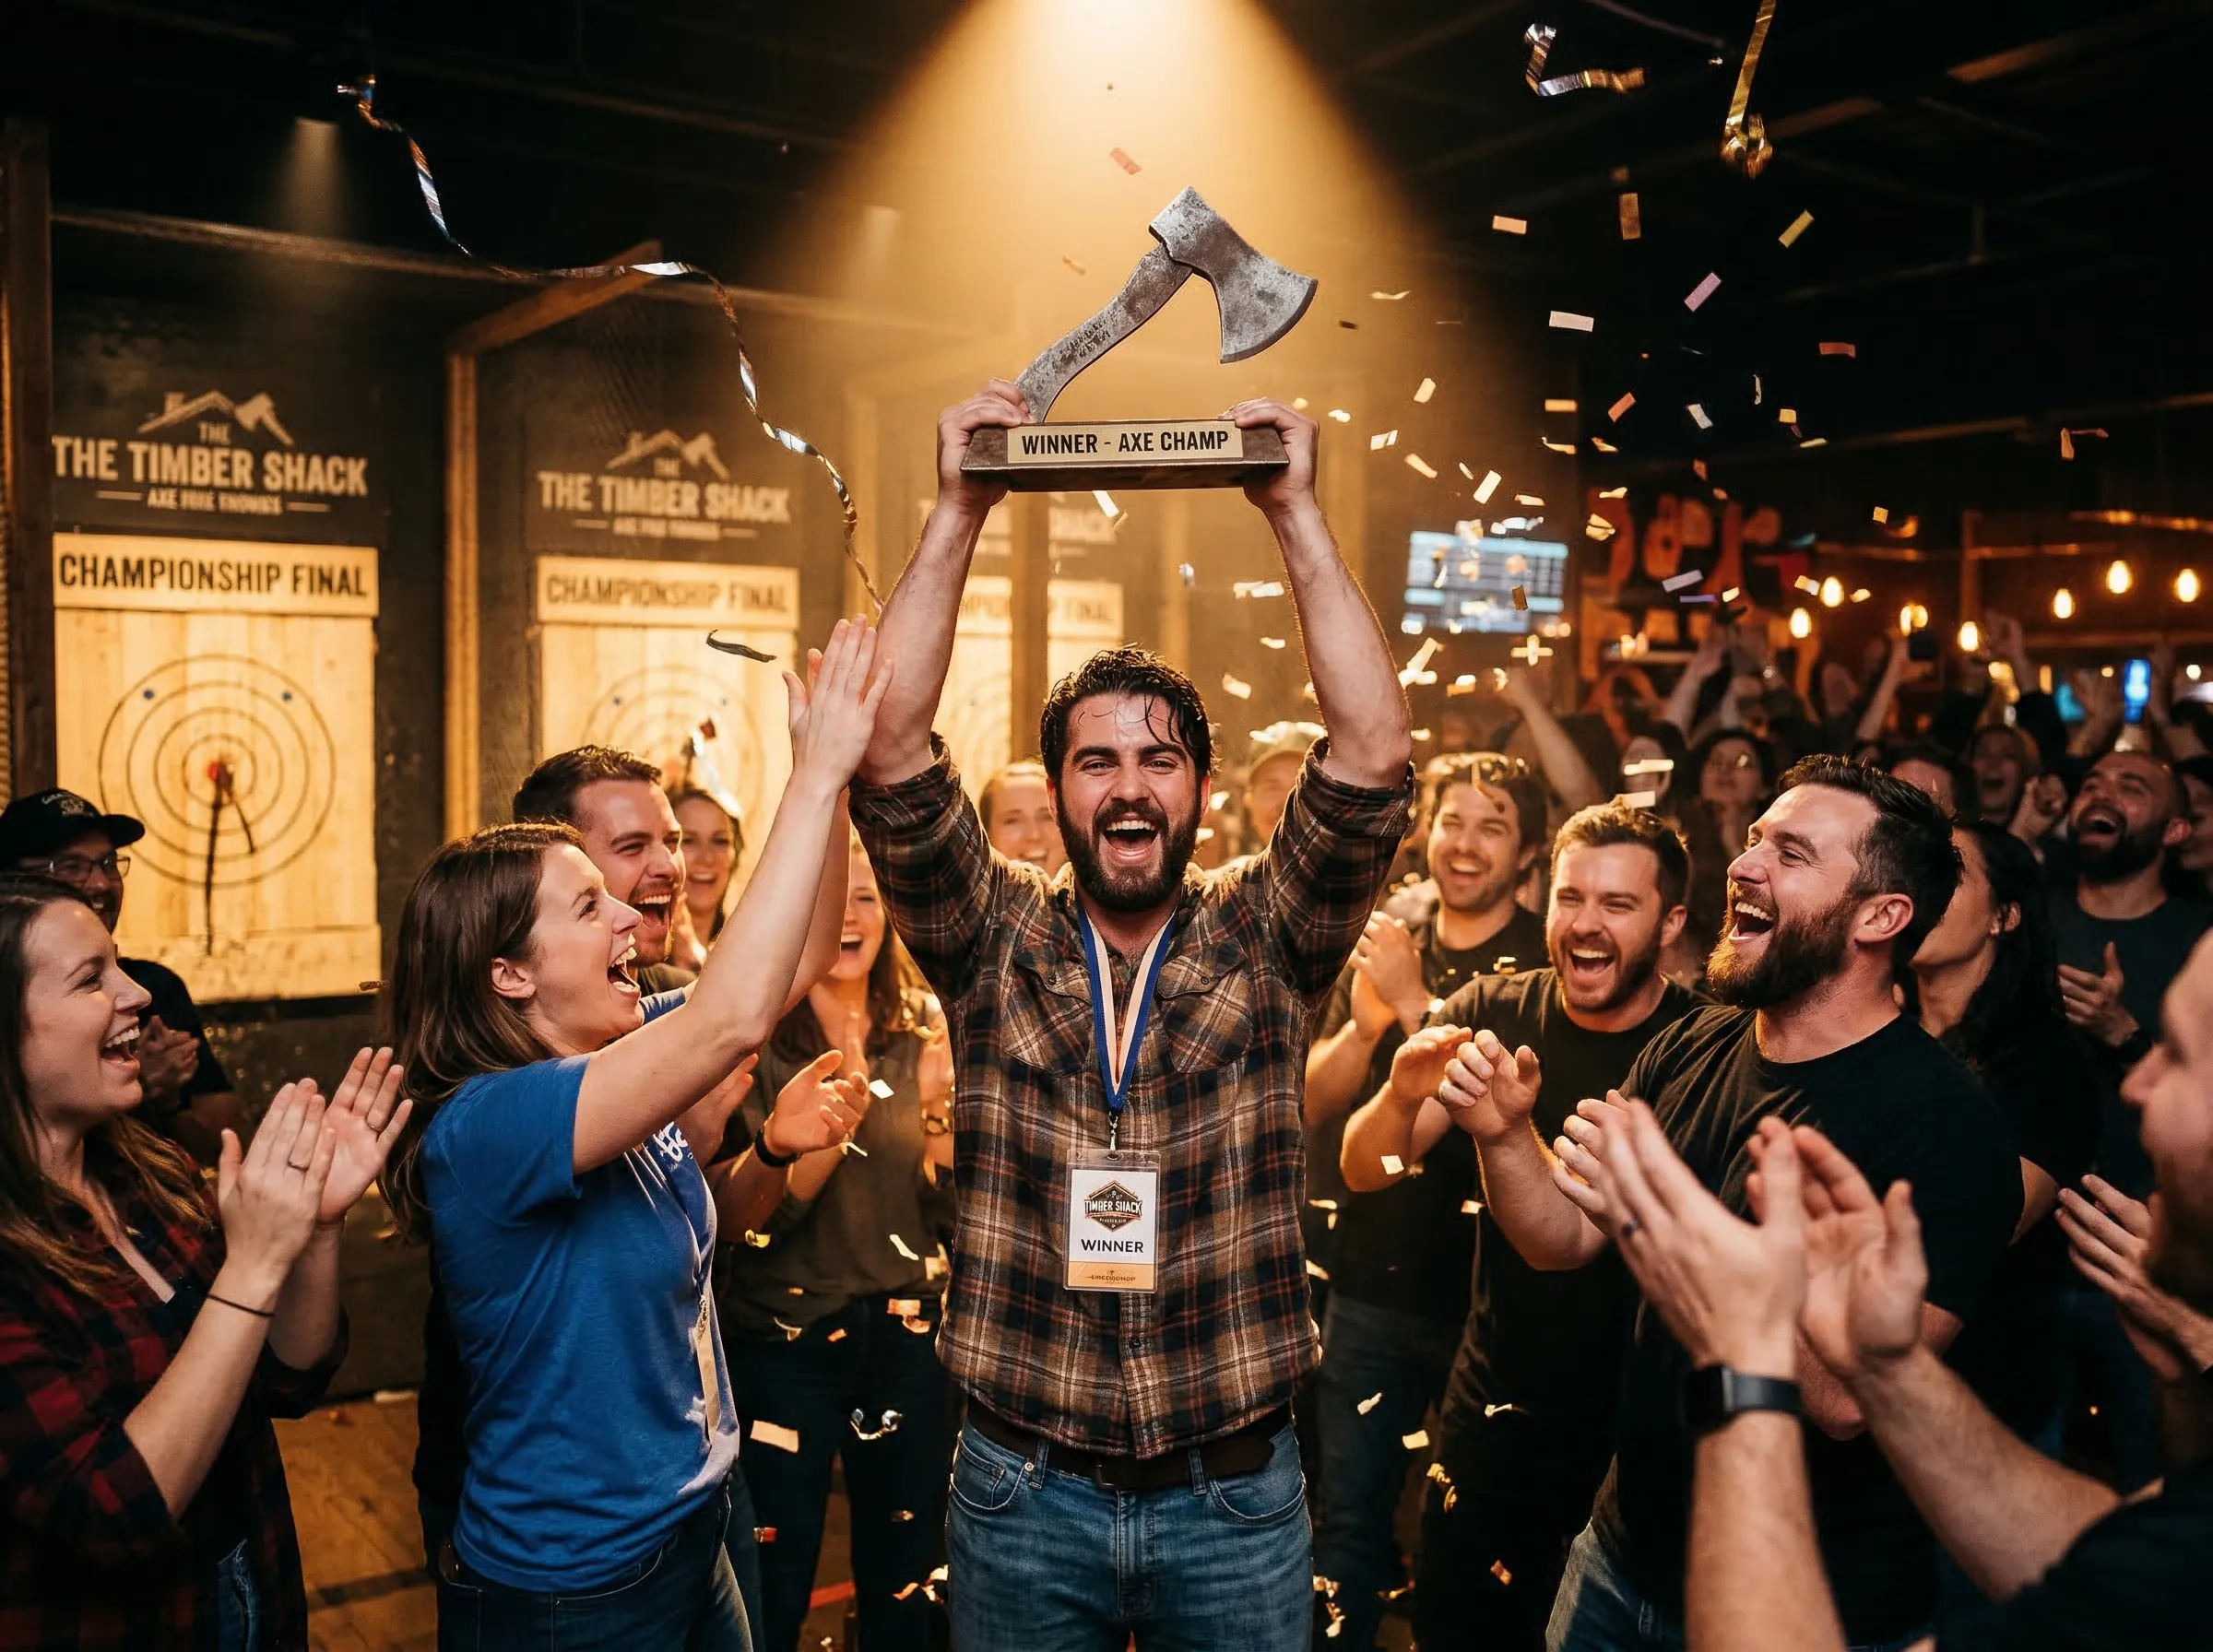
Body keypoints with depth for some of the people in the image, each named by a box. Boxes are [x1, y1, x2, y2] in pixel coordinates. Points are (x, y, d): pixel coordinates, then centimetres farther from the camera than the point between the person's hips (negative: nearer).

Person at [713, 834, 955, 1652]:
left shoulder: (920, 1029, 1)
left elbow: (951, 1206, 2)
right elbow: (750, 1215, -14)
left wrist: (939, 1106, -16)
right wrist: (840, 1113, -28)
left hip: (907, 1336, 3)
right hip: (783, 1340, -3)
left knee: (901, 1583, 18)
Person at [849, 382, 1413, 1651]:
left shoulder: (1266, 945, -3)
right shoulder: (995, 947, -3)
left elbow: (1376, 754, -14)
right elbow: (894, 757, -13)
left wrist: (1296, 512, -15)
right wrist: (960, 512, -16)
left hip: (1237, 1494, 0)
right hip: (1023, 1491, 0)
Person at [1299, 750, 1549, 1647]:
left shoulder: (1546, 961, -7)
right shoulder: (1383, 945, 6)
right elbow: (1315, 1104, 1)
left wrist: (1413, 1003, -24)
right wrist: (1364, 1021, -18)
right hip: (1372, 1282, 3)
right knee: (1349, 1514, 12)